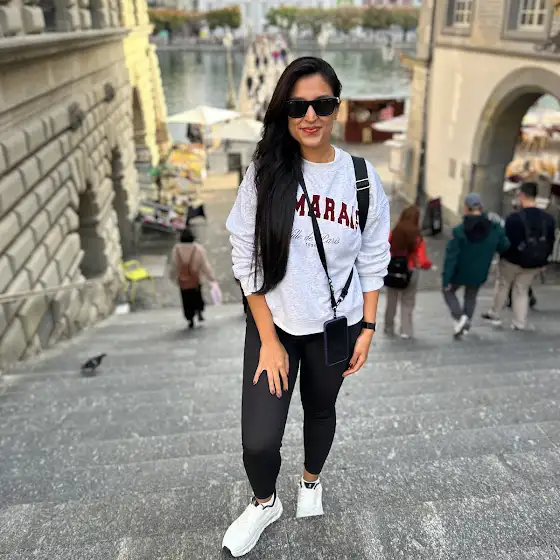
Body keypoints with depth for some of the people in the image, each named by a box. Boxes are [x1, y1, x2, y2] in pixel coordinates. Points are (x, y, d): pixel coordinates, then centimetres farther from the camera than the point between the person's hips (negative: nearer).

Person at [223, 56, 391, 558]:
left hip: (335, 326, 2)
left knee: (321, 411, 23)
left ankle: (312, 481, 55)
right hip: (272, 323, -1)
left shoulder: (362, 177, -8)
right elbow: (246, 258, -10)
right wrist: (269, 340, -11)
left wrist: (367, 329, 0)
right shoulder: (266, 172, -12)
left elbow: (373, 261, 1)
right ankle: (265, 503, 31)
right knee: (258, 440, -5)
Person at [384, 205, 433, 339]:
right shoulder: (418, 238, -13)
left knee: (391, 301, 18)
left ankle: (389, 329, 29)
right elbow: (422, 261, -14)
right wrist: (429, 264, 6)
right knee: (407, 303, 13)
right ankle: (405, 331, 12)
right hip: (410, 273, -2)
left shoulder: (392, 234, -8)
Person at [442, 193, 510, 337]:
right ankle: (466, 325, 34)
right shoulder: (495, 228, -12)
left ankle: (459, 317, -1)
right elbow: (504, 246, 3)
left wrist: (446, 280, -14)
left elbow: (451, 256, -20)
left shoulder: (459, 230, -22)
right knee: (471, 297, 26)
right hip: (479, 274, 4)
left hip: (460, 272, -4)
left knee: (449, 292, 21)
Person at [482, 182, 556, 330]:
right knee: (522, 290, 16)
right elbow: (550, 243, 5)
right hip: (535, 263, 4)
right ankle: (520, 323, 14)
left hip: (513, 261, -4)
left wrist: (503, 256, 2)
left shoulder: (514, 218, -20)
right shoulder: (549, 219, -1)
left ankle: (494, 314, 29)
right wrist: (542, 260, 15)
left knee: (502, 285, 19)